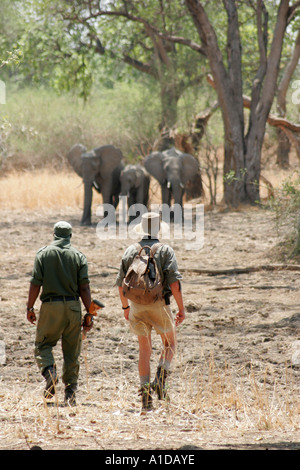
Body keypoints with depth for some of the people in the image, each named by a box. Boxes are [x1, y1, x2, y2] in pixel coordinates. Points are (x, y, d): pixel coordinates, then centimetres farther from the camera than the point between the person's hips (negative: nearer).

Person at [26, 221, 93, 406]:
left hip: (50, 305, -2)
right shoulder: (79, 256, 3)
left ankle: (49, 371, -19)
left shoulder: (43, 253, 0)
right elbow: (84, 288, -1)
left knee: (43, 344, 10)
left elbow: (35, 283, -4)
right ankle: (70, 392, 6)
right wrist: (89, 314, 2)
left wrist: (30, 308, 4)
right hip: (73, 306, 2)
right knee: (72, 351, 8)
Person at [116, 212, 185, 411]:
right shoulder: (165, 251, -5)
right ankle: (161, 380, -6)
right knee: (170, 344, 18)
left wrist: (125, 306, 22)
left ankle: (146, 395, 4)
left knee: (145, 349, 13)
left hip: (136, 306, 3)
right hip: (159, 305, -3)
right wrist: (181, 308, -7)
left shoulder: (131, 251, 6)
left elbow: (121, 283, 9)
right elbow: (174, 282, -14)